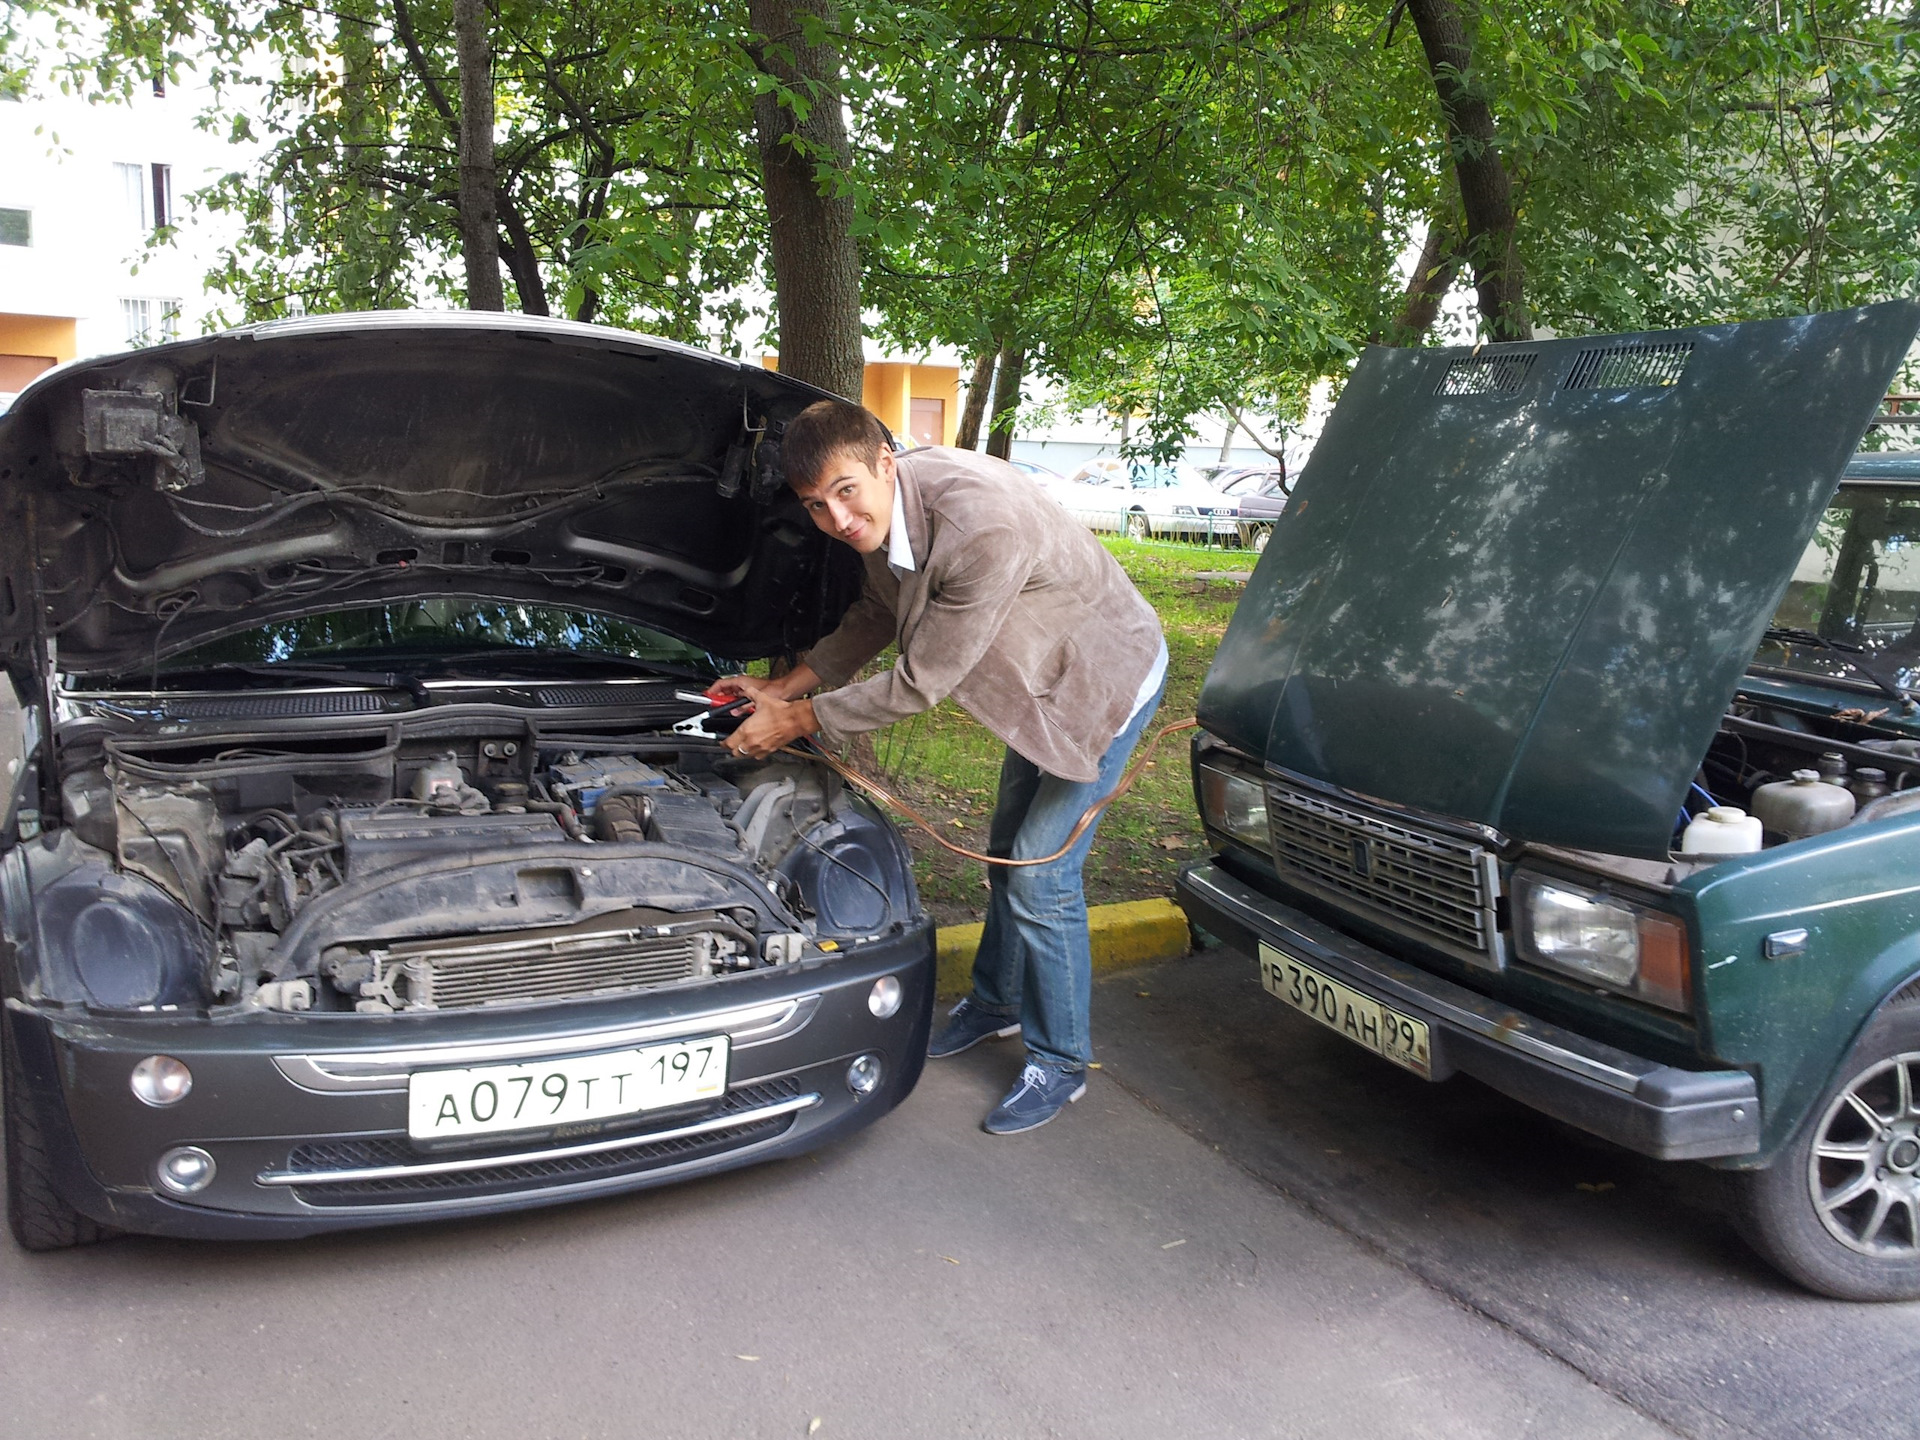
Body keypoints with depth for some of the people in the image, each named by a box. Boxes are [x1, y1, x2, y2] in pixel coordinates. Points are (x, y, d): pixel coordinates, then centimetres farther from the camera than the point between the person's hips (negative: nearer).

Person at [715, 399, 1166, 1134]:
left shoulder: (982, 527, -40)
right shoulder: (883, 515, -12)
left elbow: (923, 681, -32)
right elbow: (874, 618, 8)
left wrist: (799, 720, -22)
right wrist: (786, 686, -1)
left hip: (1107, 680, -9)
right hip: (1043, 676, 9)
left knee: (1041, 873, -7)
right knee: (1007, 847, 20)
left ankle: (1059, 1062, 12)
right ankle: (998, 1000, 42)